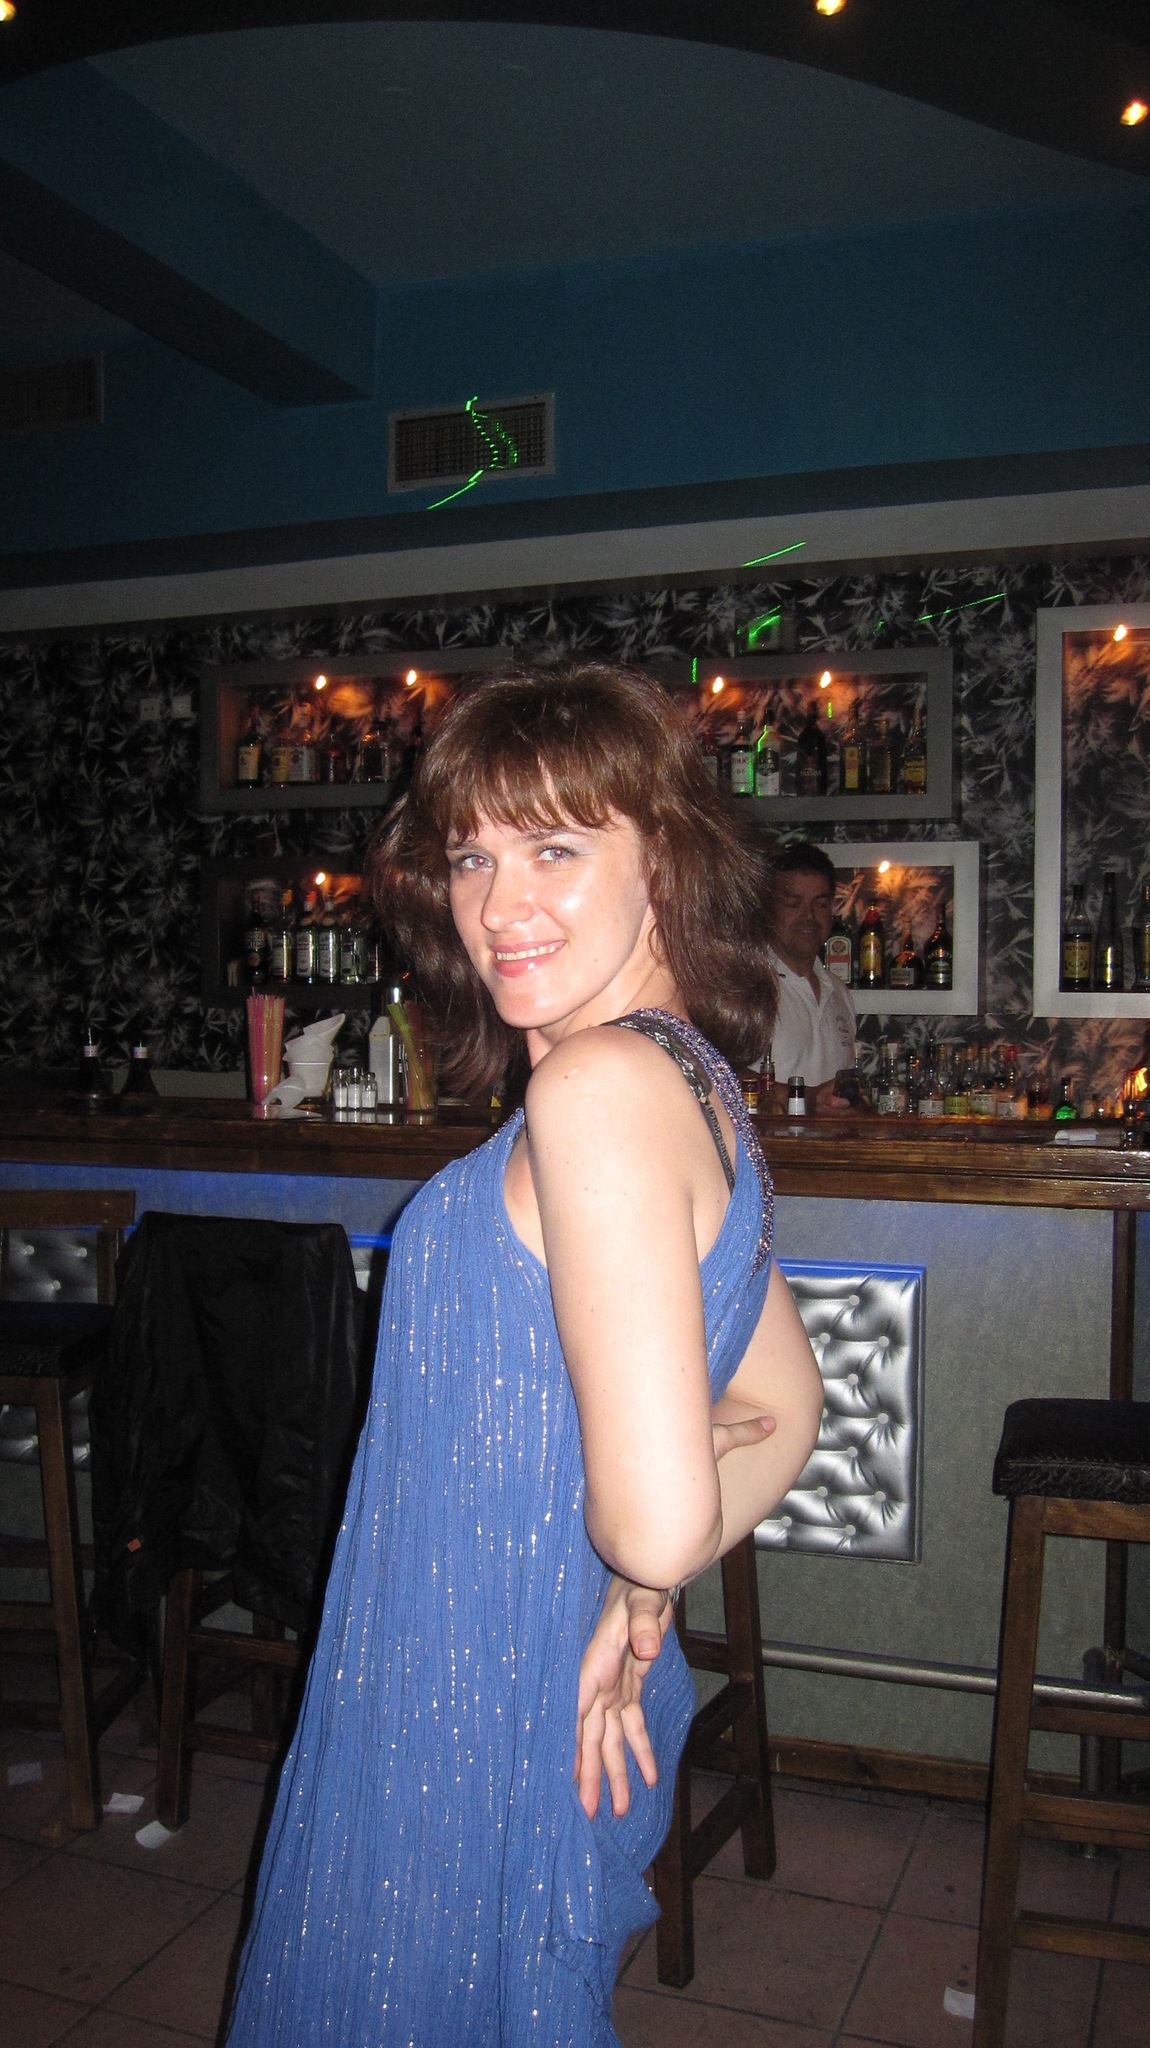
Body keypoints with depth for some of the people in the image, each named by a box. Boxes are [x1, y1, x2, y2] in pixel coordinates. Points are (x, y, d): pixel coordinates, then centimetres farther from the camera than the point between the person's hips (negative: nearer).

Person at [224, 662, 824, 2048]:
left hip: (492, 1722, -8)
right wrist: (629, 1615, 7)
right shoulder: (696, 1083, 3)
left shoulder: (603, 1081, -26)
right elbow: (788, 1417, 13)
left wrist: (637, 1595, -11)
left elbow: (658, 1517, -33)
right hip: (571, 1709, 8)